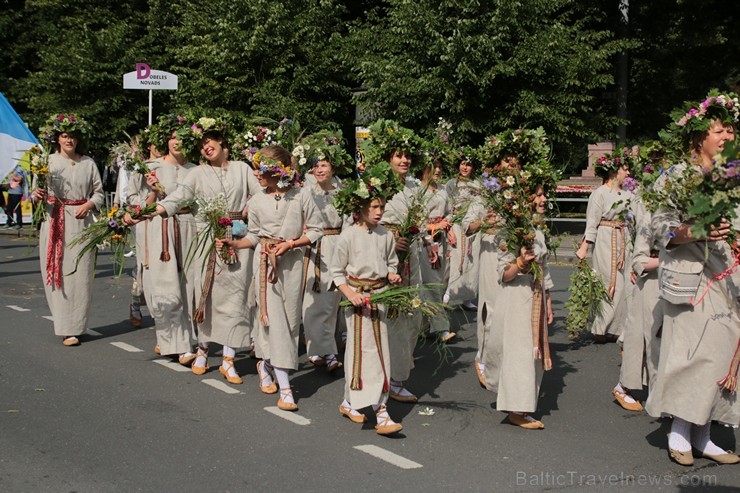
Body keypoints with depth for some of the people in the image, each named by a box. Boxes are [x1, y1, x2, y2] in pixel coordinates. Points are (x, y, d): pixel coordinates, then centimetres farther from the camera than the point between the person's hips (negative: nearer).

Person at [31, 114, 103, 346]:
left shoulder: (88, 163, 7)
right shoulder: (48, 161, 2)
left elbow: (99, 192, 11)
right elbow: (36, 194, 4)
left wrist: (89, 204, -7)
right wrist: (37, 196, -18)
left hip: (81, 222, 1)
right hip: (54, 223, -1)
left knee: (80, 274, -1)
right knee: (58, 273, 0)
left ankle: (76, 325, 8)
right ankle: (66, 328, 9)